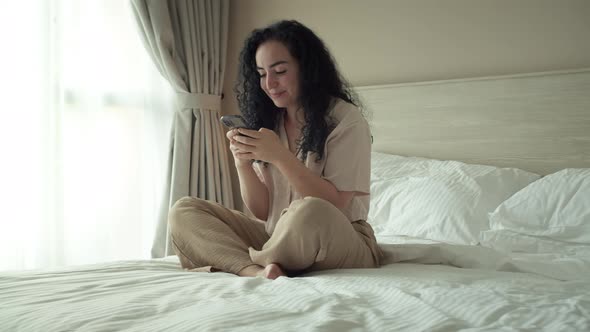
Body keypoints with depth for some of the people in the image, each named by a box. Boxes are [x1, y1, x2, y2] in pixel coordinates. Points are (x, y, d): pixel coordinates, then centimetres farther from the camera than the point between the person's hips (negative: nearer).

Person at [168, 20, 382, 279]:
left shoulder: (346, 119, -7)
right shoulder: (267, 123, 9)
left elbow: (334, 205, -15)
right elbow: (262, 211, 3)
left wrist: (280, 156, -23)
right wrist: (243, 165, -15)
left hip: (343, 241, -5)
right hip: (279, 238, 6)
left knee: (308, 212, -40)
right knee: (183, 211, -6)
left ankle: (243, 265, -12)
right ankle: (258, 271, -29)